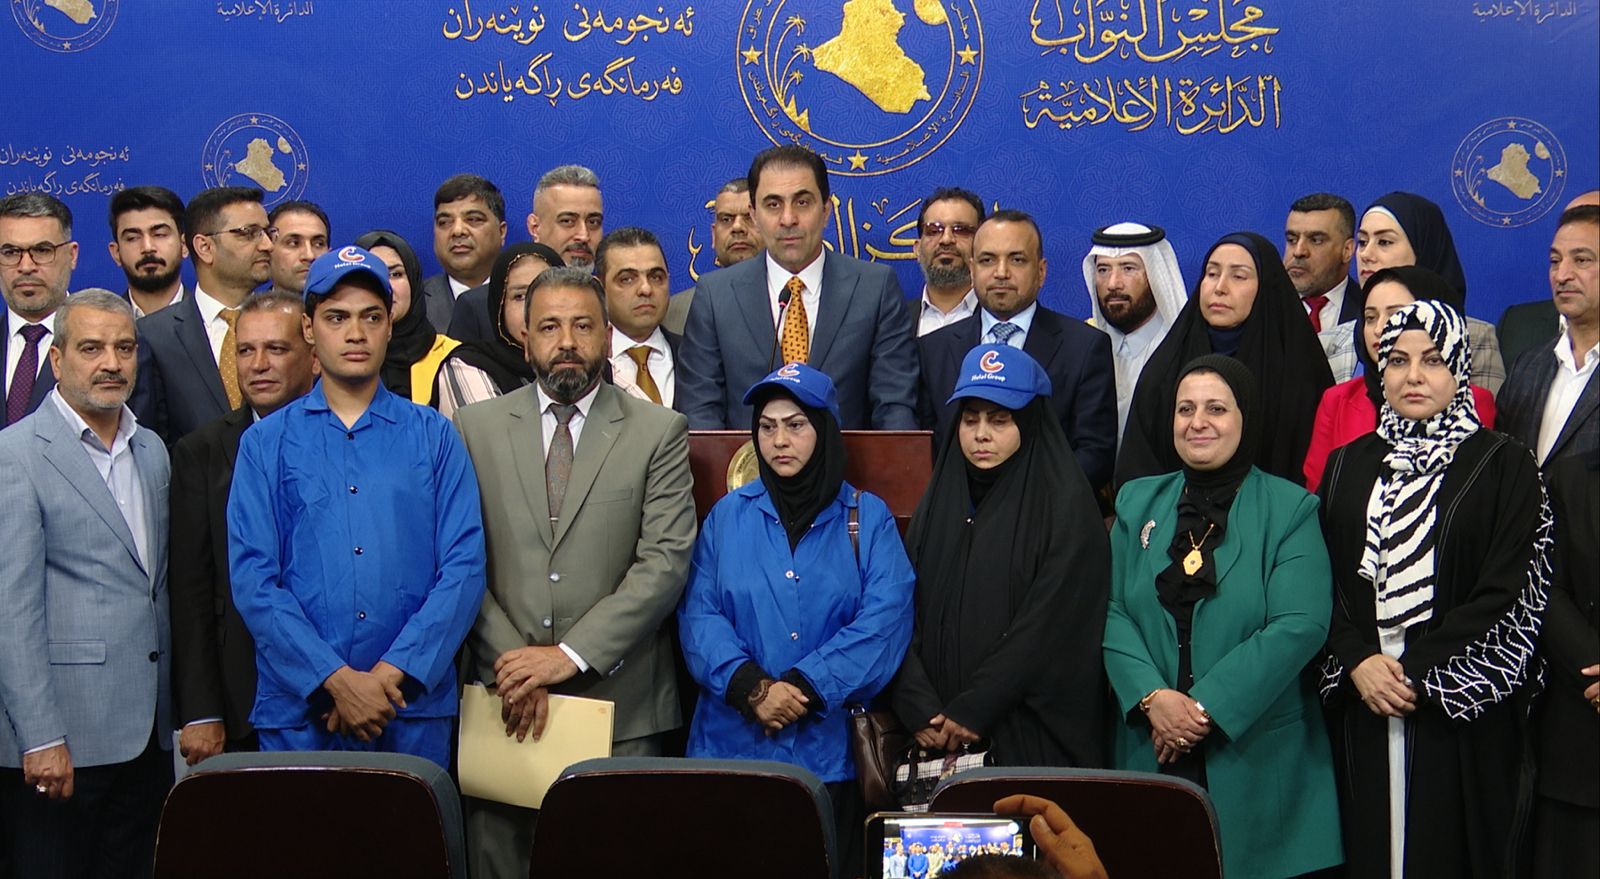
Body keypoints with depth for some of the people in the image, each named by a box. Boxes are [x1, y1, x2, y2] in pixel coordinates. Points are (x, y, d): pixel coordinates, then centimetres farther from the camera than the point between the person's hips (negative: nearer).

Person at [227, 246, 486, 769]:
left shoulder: (434, 437, 8)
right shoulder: (266, 443, 7)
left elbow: (464, 567, -1)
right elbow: (253, 579, -2)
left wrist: (393, 673, -12)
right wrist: (336, 679, -13)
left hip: (414, 708, 0)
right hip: (297, 709, 0)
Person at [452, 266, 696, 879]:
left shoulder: (659, 432, 4)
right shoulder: (476, 427, 9)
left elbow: (665, 562, -5)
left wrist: (571, 655, -12)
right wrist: (510, 666, -8)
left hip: (618, 699, -1)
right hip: (503, 697, 1)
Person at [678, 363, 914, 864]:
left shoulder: (868, 517, 4)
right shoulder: (728, 516, 8)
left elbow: (885, 620, -8)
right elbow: (699, 616, 0)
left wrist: (805, 686, -17)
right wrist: (750, 686, -17)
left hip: (831, 748, -1)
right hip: (733, 742, 1)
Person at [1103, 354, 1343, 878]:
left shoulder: (1289, 510, -1)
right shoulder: (1138, 503, 11)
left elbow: (1300, 625, -12)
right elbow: (1112, 613, 3)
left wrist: (1206, 707, -17)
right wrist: (1152, 697, -14)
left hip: (1258, 756, -3)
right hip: (1152, 751, 3)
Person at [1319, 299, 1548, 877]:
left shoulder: (1503, 466, 1)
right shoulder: (1348, 466, 12)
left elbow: (1507, 595, -7)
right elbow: (1325, 581, 7)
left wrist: (1417, 673, -13)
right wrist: (1358, 661, -10)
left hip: (1463, 714, -3)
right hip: (1364, 708, 3)